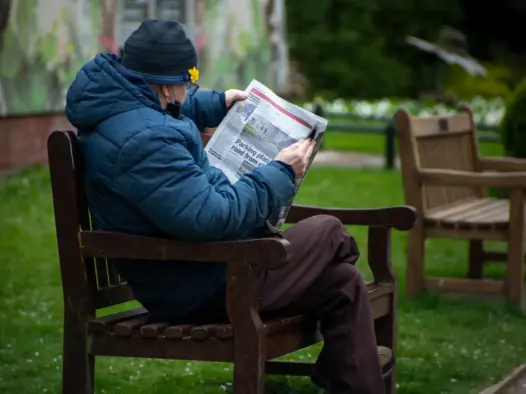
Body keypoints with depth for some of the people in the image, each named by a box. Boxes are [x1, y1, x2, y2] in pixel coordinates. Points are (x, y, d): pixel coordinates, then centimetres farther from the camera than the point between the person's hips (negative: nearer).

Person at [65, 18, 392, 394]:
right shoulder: (144, 141, -30)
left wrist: (218, 104, 30)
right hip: (199, 289, -11)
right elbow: (213, 218, -32)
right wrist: (280, 174, -20)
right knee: (329, 232, 6)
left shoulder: (117, 99, 4)